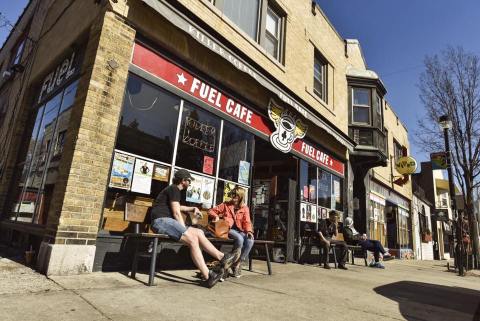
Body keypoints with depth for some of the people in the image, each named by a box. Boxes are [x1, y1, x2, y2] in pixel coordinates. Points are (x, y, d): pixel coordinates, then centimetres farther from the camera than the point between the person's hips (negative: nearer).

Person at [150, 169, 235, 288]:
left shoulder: (176, 191, 23)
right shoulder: (174, 189, -7)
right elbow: (176, 213, -14)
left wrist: (193, 208, 33)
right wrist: (185, 231, -12)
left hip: (167, 221, 10)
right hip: (161, 221, -10)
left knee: (199, 233, 0)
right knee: (192, 239, -24)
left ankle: (222, 258, -1)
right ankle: (207, 276, -25)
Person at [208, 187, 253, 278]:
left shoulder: (245, 208, 12)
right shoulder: (226, 205, 10)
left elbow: (247, 222, 4)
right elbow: (211, 211, 11)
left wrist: (249, 231, -16)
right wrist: (216, 216, -11)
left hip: (239, 230, 3)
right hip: (228, 229, -2)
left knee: (250, 240, -29)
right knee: (239, 239, -35)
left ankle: (238, 264, -17)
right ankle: (234, 263, -15)